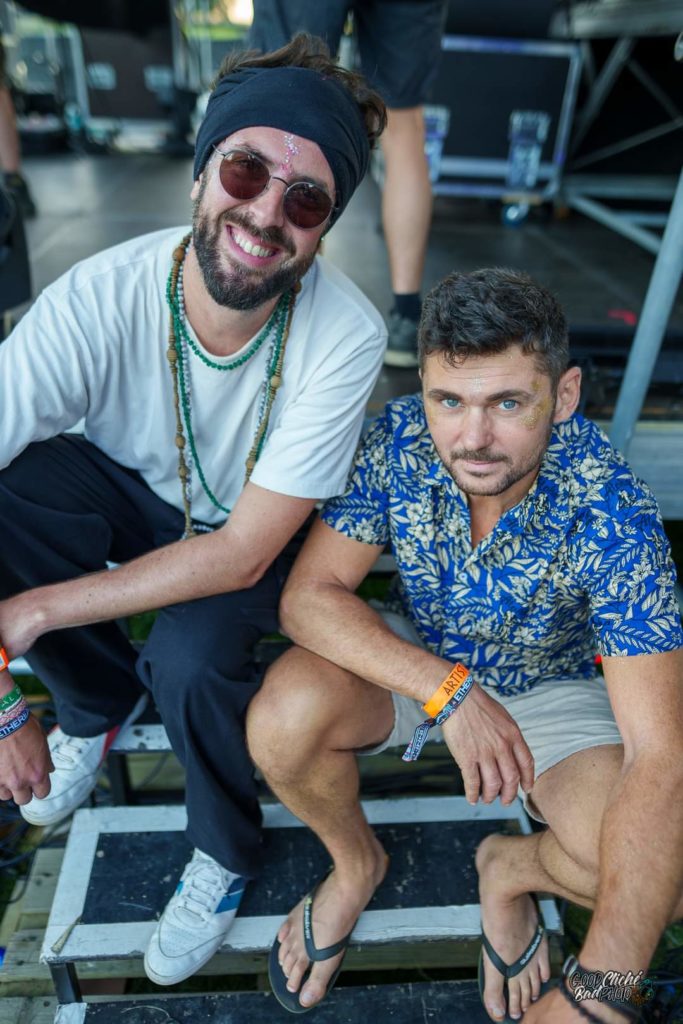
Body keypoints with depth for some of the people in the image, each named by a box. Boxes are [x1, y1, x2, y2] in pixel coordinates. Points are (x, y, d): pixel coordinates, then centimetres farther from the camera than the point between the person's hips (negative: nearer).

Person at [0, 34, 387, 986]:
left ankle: (226, 852, 7)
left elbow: (244, 552, -29)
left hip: (259, 530, -1)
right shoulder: (100, 296, -27)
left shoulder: (345, 336, -30)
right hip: (132, 488, 2)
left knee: (191, 659, -30)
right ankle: (101, 699, 5)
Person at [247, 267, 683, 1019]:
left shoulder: (610, 515, -30)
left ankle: (513, 867, 13)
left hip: (552, 689, 0)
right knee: (284, 716, -28)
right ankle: (357, 861, 7)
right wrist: (448, 691, -36)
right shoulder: (397, 440, -24)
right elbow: (310, 594, -23)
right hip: (413, 658, 1)